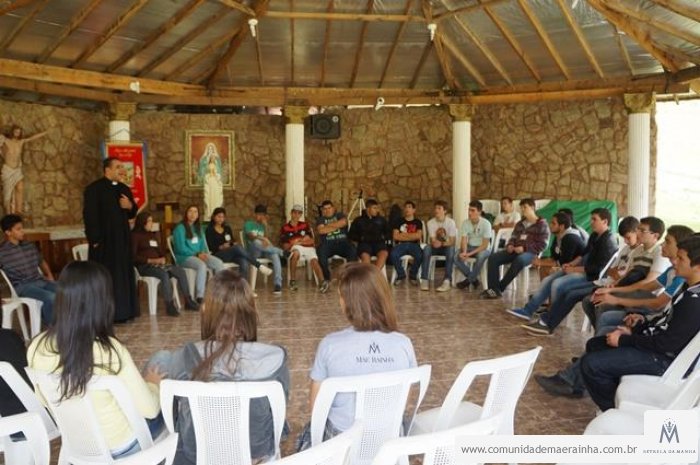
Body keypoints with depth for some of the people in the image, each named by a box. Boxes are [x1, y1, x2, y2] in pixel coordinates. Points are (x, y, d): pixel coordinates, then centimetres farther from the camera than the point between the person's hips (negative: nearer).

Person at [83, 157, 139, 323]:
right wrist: (94, 240, -18)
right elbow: (89, 215, -13)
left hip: (122, 238, 7)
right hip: (104, 239, -7)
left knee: (123, 275, 9)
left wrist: (130, 206, -5)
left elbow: (132, 213, 19)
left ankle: (123, 311, 17)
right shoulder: (94, 189, -9)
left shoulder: (124, 189, 12)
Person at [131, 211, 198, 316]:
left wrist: (162, 259, 1)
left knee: (181, 271, -16)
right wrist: (151, 260, -16)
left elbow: (161, 251, 25)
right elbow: (134, 256, -8)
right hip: (144, 266, -7)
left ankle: (188, 300, -14)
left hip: (158, 264, 7)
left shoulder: (153, 235, 24)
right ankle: (169, 305, -36)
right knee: (164, 273, -36)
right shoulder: (135, 235, 1)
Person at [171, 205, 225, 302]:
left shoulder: (198, 228, 17)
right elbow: (181, 248, -12)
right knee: (202, 265, -36)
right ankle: (199, 297, -33)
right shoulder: (180, 228, -5)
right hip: (184, 257, -6)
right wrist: (197, 254, -17)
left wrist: (205, 253, -6)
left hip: (199, 255, 7)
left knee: (219, 262, -18)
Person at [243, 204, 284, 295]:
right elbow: (250, 236, -14)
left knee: (275, 255, -31)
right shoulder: (248, 224, 6)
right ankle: (281, 251, -28)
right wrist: (262, 238, -31)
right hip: (252, 251, -4)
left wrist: (265, 226, -1)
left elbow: (266, 239, 5)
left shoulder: (263, 226, 20)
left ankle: (278, 284, -38)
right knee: (256, 242, -39)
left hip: (263, 251, 4)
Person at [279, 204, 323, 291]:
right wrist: (292, 244, -14)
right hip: (295, 248, -2)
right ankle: (292, 281, -28)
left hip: (308, 248, 2)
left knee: (314, 261, -27)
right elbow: (284, 246, 5)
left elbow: (311, 241, 12)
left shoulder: (305, 225, 19)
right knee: (296, 253, -37)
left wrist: (300, 241, -4)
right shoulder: (285, 228, 11)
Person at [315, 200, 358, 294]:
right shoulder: (320, 219, 18)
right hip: (328, 244, 0)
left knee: (353, 250, -32)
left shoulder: (340, 215, 18)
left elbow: (343, 222, -7)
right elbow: (320, 230, -4)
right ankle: (326, 280, -24)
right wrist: (337, 226, 1)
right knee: (321, 251, -35)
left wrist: (329, 225, 0)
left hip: (342, 242, 0)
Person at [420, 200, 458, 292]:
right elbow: (432, 241, -12)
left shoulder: (451, 222, -11)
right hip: (435, 247, 2)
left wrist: (442, 244, -33)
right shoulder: (430, 222, -6)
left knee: (451, 249, -36)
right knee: (426, 248, -32)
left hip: (447, 246, -1)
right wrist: (435, 243, -37)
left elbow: (452, 241, -15)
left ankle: (447, 281, -39)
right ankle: (424, 280, -32)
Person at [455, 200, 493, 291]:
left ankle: (468, 280, -16)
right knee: (456, 256, -25)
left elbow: (485, 245, -19)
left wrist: (470, 253, -30)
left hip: (483, 249, -4)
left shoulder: (486, 223, -17)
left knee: (480, 256, -39)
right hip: (470, 247, 4)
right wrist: (464, 252, -29)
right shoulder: (465, 223, -5)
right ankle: (474, 279, -9)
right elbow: (464, 240, -7)